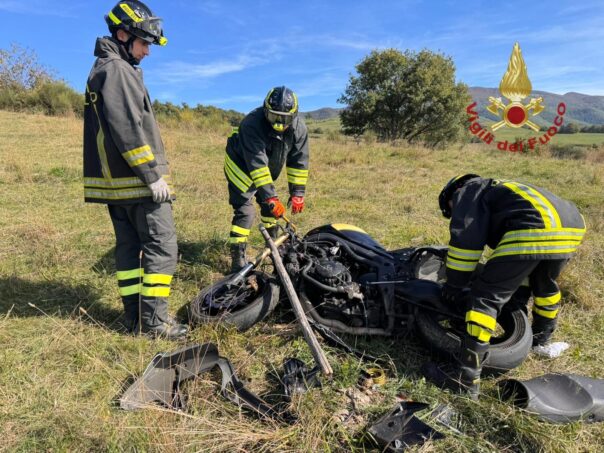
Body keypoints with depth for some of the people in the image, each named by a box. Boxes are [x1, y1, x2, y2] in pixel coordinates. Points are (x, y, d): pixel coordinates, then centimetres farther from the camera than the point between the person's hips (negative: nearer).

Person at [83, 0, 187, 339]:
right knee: (162, 246, -6)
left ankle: (135, 315, 17)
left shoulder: (103, 69, 23)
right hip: (137, 179, -10)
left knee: (129, 246, 11)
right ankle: (153, 318, -2)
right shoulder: (117, 69, -9)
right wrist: (153, 174, -19)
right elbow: (127, 129, -20)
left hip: (115, 179, 10)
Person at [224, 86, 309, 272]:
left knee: (270, 205, 15)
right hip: (242, 167, -6)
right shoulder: (252, 124, -35)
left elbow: (299, 161, -13)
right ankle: (238, 259, -11)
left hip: (268, 170, 6)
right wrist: (270, 196, -45)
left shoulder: (299, 128, -18)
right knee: (245, 211, -15)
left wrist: (297, 193, -17)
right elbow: (257, 163, -41)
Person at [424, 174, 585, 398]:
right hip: (572, 227, 9)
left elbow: (465, 239, 1)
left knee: (486, 295, -5)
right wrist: (520, 296, 44)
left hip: (535, 229, -9)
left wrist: (454, 285, 9)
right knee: (545, 283, 34)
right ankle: (541, 338, 56)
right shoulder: (499, 190, 40)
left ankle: (466, 375, -6)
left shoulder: (468, 192, 17)